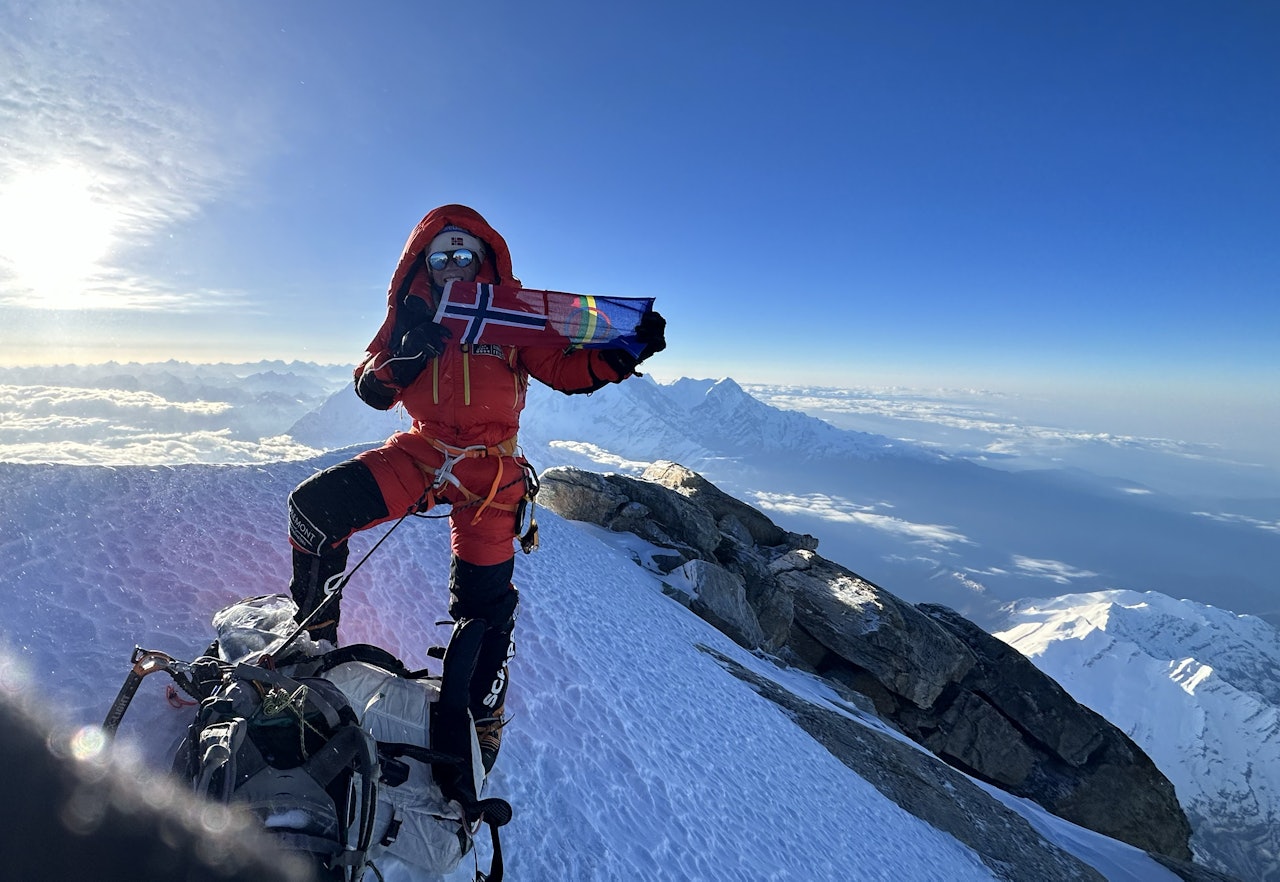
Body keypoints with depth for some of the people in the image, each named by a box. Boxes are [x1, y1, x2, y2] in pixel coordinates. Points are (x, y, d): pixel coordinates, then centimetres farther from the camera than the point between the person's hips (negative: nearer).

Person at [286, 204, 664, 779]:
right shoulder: (409, 315, 6)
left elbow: (566, 370, -9)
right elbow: (372, 392, 2)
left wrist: (623, 354, -27)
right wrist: (404, 356, -19)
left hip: (489, 468, -3)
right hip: (419, 452, 3)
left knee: (483, 604, 0)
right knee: (313, 505, -11)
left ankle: (476, 723, 23)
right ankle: (312, 632, 14)